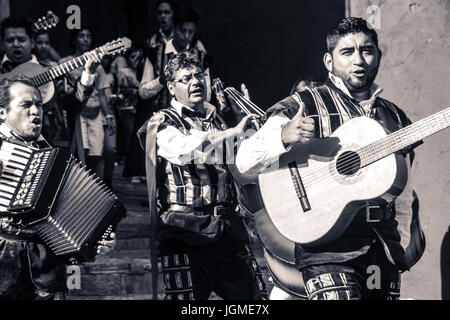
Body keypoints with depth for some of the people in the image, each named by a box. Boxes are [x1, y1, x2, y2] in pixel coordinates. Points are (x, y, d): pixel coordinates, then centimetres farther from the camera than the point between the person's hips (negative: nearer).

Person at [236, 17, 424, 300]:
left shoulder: (395, 117, 17)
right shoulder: (304, 107, 0)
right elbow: (245, 162, -9)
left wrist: (407, 247, 16)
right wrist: (283, 137, -27)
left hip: (385, 255, 5)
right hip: (330, 251, -5)